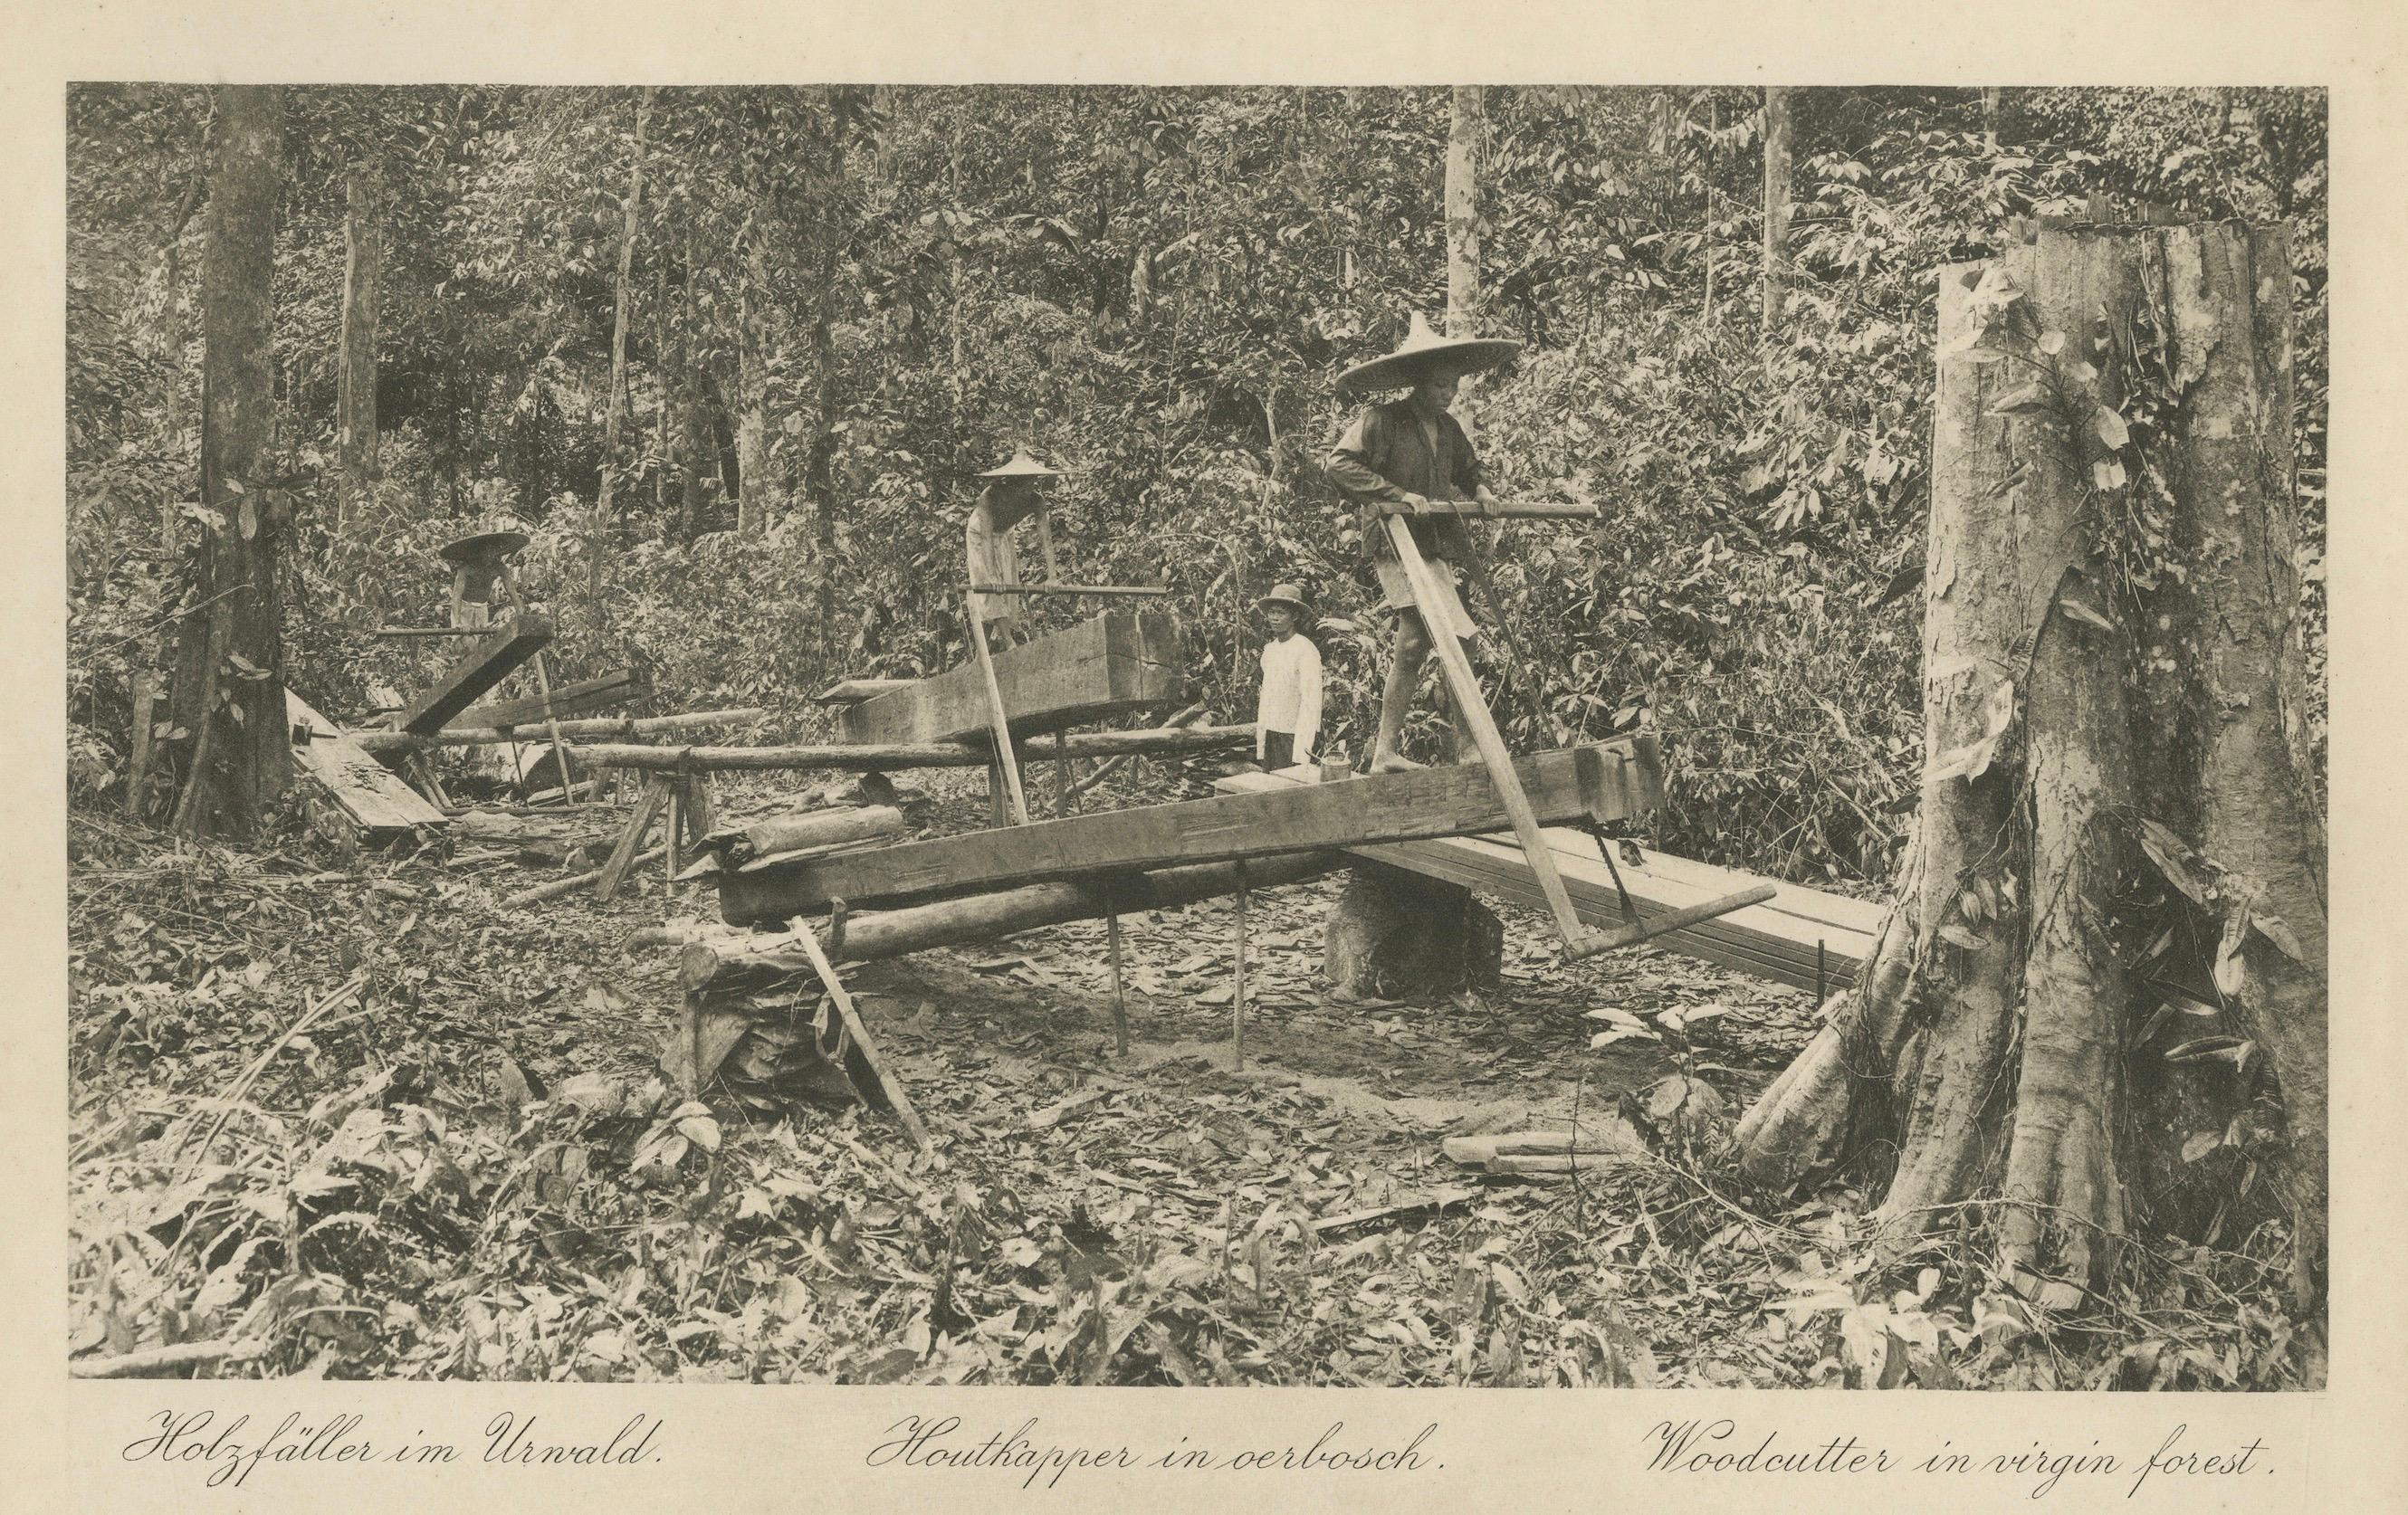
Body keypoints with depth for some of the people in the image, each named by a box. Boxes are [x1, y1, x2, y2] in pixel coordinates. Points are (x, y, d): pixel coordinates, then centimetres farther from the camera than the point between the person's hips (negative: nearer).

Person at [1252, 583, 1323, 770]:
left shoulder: (1306, 651, -12)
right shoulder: (1269, 649, 11)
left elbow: (1311, 703, -15)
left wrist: (1301, 755, -19)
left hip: (1294, 734, -7)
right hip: (1270, 735, 7)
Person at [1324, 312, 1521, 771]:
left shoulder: (1448, 427, 15)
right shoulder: (1380, 420, -8)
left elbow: (1466, 470, 30)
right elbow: (1340, 463, -17)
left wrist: (1479, 491, 7)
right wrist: (1398, 495, -21)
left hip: (1438, 542, 8)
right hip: (1396, 542, -8)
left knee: (1414, 644, 8)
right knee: (1455, 638, -16)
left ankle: (1385, 751, 15)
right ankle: (1469, 745, -8)